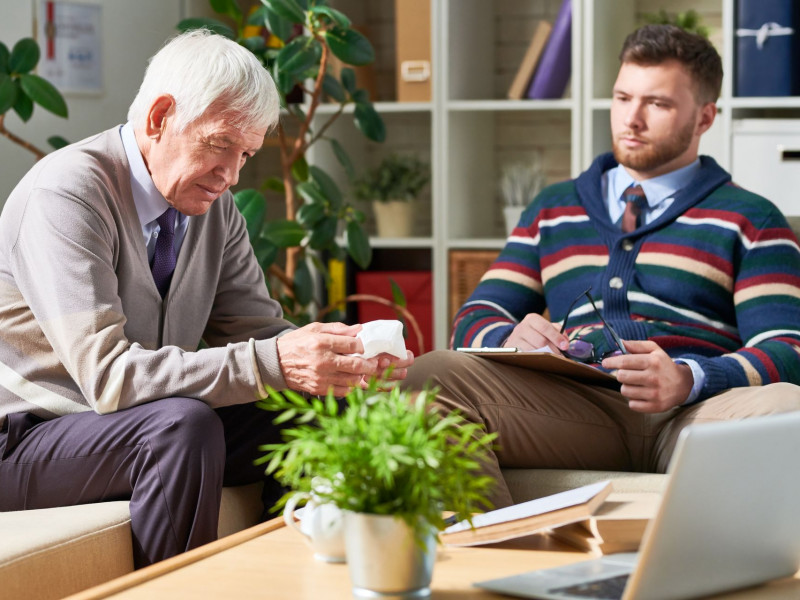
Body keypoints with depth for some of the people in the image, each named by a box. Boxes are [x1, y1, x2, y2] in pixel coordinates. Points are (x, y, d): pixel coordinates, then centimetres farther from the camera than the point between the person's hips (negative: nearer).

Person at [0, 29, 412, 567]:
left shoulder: (213, 205, 4)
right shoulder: (65, 194, -20)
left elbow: (256, 329, 5)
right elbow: (106, 373, -29)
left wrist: (343, 358, -17)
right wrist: (271, 364, -36)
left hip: (141, 431, 7)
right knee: (184, 423, -33)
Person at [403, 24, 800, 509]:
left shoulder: (750, 219, 17)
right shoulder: (552, 210, 28)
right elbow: (475, 320, 22)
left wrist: (688, 379, -18)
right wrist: (512, 338, -5)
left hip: (693, 411, -2)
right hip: (574, 408, 3)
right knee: (433, 373, -27)